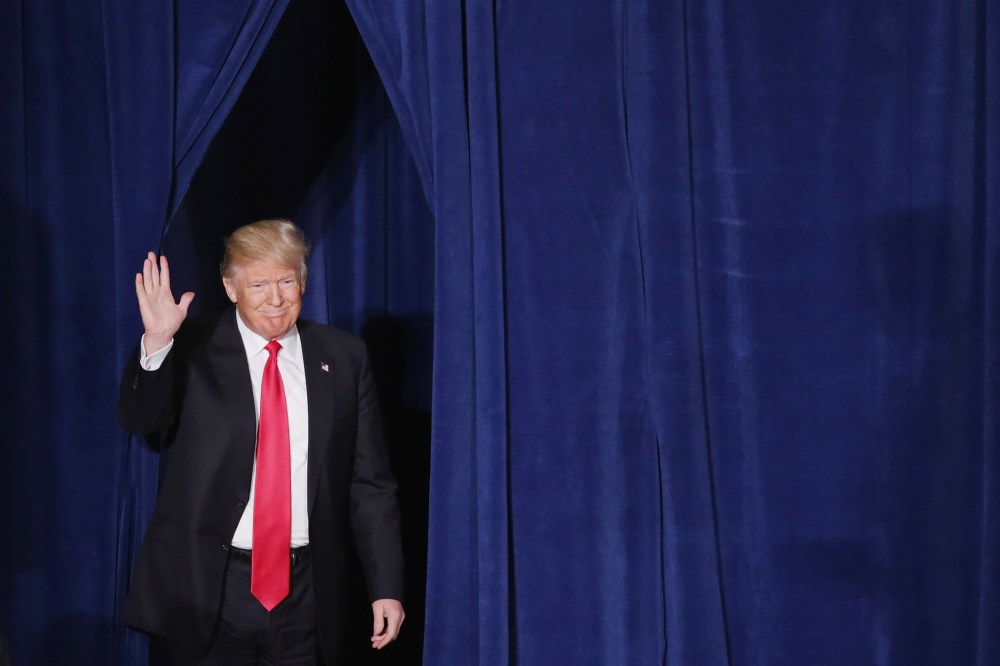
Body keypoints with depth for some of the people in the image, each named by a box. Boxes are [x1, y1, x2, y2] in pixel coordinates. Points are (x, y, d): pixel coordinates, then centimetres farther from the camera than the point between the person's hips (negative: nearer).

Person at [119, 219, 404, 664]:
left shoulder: (343, 358, 4)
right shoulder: (193, 349, -1)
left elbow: (370, 483, 5)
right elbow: (140, 418, -16)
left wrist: (386, 587, 0)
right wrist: (157, 342, -32)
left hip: (305, 594, 2)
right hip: (209, 590, -1)